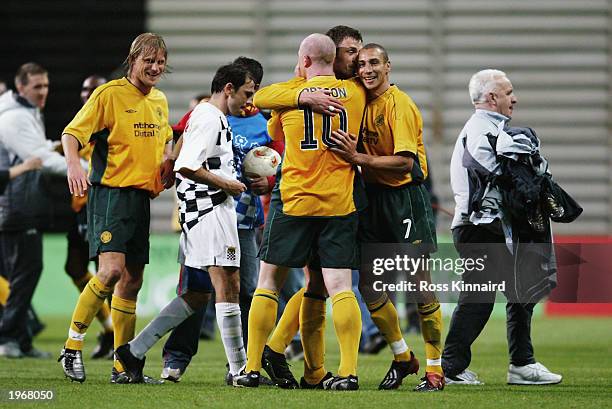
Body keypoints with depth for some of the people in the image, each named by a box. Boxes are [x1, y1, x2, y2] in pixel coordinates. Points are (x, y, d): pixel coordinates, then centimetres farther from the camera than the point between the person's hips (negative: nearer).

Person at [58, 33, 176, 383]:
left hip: (143, 197, 7)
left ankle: (123, 366, 14)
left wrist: (169, 166, 11)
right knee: (112, 270, -23)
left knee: (132, 281, 8)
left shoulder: (160, 101, 15)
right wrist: (74, 164, -29)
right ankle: (73, 346, -11)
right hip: (111, 193, -7)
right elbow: (71, 134, -9)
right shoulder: (109, 94, -6)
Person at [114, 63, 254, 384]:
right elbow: (186, 167, -20)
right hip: (210, 209, -11)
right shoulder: (210, 118, -10)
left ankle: (134, 351, 13)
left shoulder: (207, 117, 23)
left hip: (203, 212, 11)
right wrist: (226, 184, -12)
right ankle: (239, 369, -11)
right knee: (228, 285, -11)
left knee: (198, 294, 12)